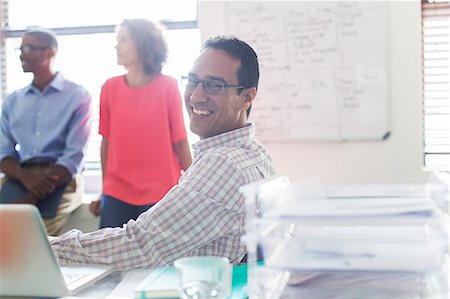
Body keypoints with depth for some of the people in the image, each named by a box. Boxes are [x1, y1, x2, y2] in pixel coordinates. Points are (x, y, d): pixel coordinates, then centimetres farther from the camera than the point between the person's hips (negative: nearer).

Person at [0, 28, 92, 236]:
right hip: (20, 178, 4)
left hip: (61, 180, -4)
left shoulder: (77, 96, 3)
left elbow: (74, 156, -7)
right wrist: (26, 178, -14)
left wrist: (32, 197, -20)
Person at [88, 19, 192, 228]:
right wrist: (104, 191, 12)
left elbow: (180, 142, -2)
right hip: (117, 195, 2)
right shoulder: (110, 88, 3)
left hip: (161, 195, -2)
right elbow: (107, 142, 8)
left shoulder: (167, 87, -5)